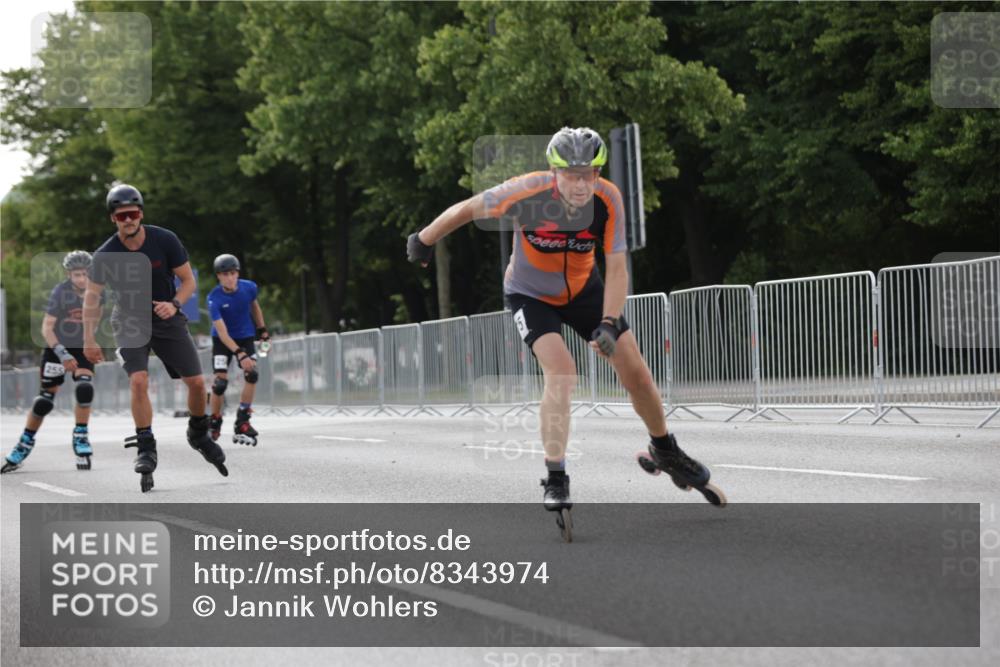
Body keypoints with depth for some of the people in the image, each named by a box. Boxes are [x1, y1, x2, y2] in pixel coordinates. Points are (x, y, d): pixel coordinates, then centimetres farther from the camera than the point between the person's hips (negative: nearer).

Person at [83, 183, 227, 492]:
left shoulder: (165, 240, -15)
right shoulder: (105, 255, -15)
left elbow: (188, 280, -6)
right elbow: (92, 295, -3)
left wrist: (174, 305, -25)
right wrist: (89, 340, -7)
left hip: (166, 317, 1)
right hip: (130, 321, -1)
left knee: (196, 382, -1)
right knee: (138, 381, -23)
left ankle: (199, 435, 25)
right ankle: (146, 449, -15)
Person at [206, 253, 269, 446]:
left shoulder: (249, 288, -15)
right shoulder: (214, 298, -25)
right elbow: (222, 332, -29)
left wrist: (262, 330, 12)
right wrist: (239, 354, -38)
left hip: (245, 337, 3)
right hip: (223, 341, -3)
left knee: (252, 374, -17)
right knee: (221, 380, -14)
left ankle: (242, 422, -11)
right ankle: (214, 423, 7)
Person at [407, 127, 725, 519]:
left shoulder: (608, 199, -25)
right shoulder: (528, 192, -33)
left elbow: (616, 268, -21)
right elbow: (465, 210, -18)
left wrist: (609, 323, -33)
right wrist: (424, 241, -5)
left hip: (583, 289, 3)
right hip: (530, 295, -3)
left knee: (635, 370, 2)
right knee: (561, 370, -25)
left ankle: (665, 453, 27)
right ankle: (555, 480, -17)